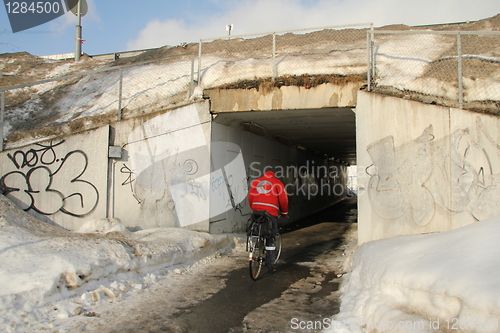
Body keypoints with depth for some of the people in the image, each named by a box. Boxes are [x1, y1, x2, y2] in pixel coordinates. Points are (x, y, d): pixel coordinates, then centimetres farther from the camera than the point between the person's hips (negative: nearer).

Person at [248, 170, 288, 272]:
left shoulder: (255, 182, 20)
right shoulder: (277, 183, 11)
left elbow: (250, 197, 20)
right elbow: (283, 199, 8)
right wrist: (284, 213, 20)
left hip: (256, 211, 3)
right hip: (271, 212, -3)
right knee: (270, 238, 2)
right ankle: (270, 264, 3)